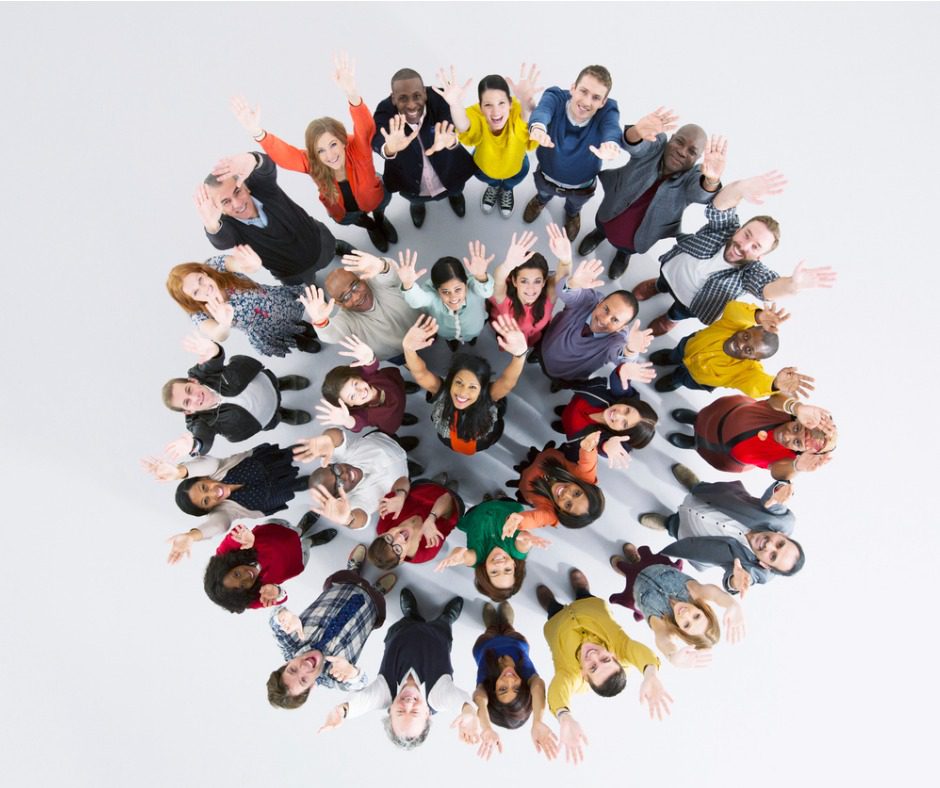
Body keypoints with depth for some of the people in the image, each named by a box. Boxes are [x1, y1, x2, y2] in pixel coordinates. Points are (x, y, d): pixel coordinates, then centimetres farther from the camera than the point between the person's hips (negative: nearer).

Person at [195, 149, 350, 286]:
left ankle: (336, 245, 60)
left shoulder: (259, 184, -28)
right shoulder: (226, 224, -30)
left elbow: (267, 166, -53)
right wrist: (211, 224, -83)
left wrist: (251, 159, -80)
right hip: (293, 275, 0)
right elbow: (221, 241, -55)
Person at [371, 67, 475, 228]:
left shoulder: (439, 100, -31)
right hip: (411, 184, 0)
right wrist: (389, 149, -75)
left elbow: (457, 126, -48)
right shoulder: (385, 110, -30)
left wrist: (451, 140, -74)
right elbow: (377, 139, -48)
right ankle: (416, 202, 66)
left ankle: (455, 193, 67)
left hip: (448, 174, 0)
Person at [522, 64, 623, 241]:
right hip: (548, 175, 0)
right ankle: (542, 199, 71)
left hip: (582, 185, 1)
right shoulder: (556, 97, -32)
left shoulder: (608, 111, -32)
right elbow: (542, 110, -54)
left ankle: (572, 213, 71)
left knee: (575, 203, 33)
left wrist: (611, 143, -80)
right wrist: (538, 126, -80)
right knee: (543, 191, 33)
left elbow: (612, 128, -54)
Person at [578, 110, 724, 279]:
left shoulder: (691, 177, -26)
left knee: (627, 248, 32)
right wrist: (637, 132, -72)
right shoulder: (655, 146, -25)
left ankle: (624, 253, 68)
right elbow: (634, 145, -47)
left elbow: (701, 192, -48)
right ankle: (601, 232, 68)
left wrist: (712, 181, -73)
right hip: (608, 217, 0)